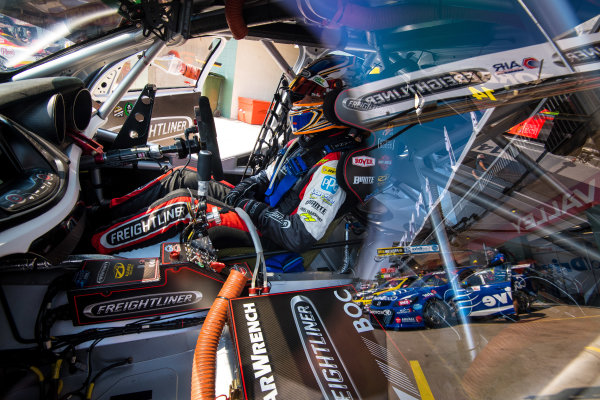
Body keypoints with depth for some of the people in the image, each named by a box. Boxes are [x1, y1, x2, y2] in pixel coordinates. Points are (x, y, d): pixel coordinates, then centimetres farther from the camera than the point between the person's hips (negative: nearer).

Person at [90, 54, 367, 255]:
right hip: (259, 206, 9)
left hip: (266, 234, -9)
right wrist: (241, 191, -1)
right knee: (183, 177, 3)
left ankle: (100, 244, -6)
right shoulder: (308, 141, 5)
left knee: (182, 202, -21)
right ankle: (107, 212, 11)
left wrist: (250, 207, -21)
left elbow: (302, 237, -30)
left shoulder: (332, 166, -25)